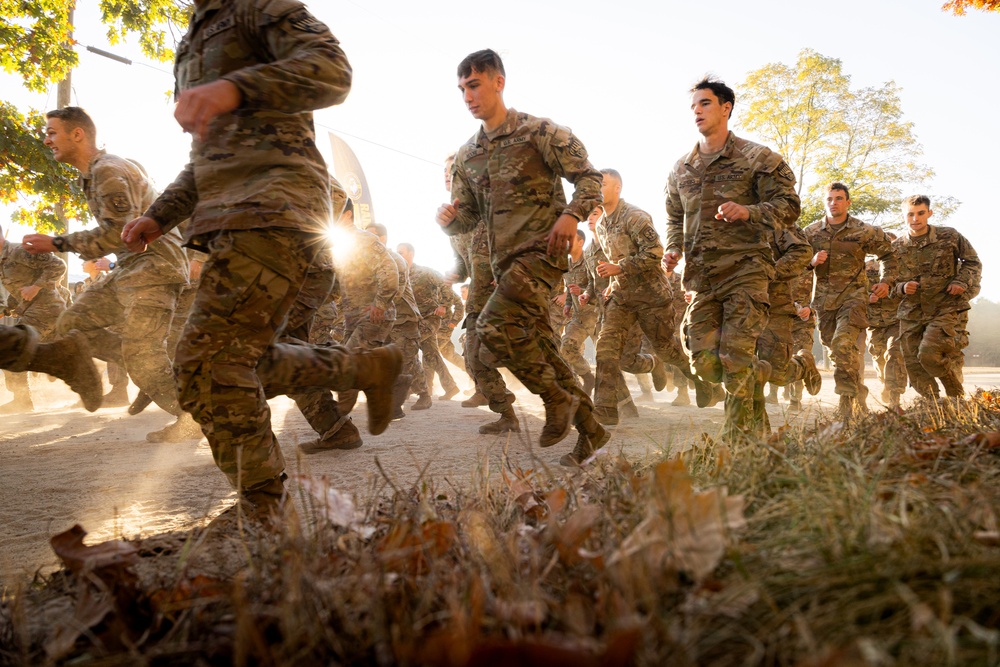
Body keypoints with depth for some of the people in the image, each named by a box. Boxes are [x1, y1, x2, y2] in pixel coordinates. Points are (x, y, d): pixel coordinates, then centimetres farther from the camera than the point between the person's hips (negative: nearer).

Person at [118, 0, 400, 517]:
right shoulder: (193, 46, 30)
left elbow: (331, 70, -18)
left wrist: (234, 88, -32)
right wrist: (159, 217, 20)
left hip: (273, 211, -10)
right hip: (227, 221, 10)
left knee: (206, 364, -17)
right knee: (246, 365, 12)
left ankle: (263, 515, -8)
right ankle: (369, 368, 25)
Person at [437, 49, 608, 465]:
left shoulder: (539, 132, -2)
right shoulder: (467, 156, 16)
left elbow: (590, 178, -2)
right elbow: (467, 217, 17)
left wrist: (571, 215, -20)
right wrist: (448, 219, -7)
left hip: (541, 249, -7)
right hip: (505, 261, 7)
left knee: (493, 326, -23)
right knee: (540, 347, 7)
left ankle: (559, 400, -4)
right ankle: (590, 428, 19)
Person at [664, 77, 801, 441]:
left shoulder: (757, 158, 2)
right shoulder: (681, 169, 17)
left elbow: (789, 206, -2)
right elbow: (674, 218, 27)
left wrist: (748, 212, -20)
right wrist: (673, 249, 7)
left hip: (744, 269, -5)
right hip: (701, 276, 5)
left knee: (735, 357, -11)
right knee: (703, 360, 0)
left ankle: (738, 437, 1)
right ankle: (758, 374, 30)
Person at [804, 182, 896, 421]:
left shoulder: (864, 231, 0)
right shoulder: (811, 232, 6)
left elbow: (887, 254, 14)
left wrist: (884, 281, 4)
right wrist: (812, 262, -9)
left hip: (853, 294, -4)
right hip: (824, 298, 4)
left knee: (843, 345, -22)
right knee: (834, 349, 7)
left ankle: (848, 400, -14)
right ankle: (858, 392, 25)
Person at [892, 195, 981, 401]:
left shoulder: (949, 237, -1)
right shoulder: (896, 247, 4)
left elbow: (973, 262, 12)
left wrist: (962, 282, -6)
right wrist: (902, 287, -8)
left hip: (945, 309, -3)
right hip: (911, 313, 4)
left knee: (929, 354, -22)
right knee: (913, 365, 0)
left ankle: (958, 397, 2)